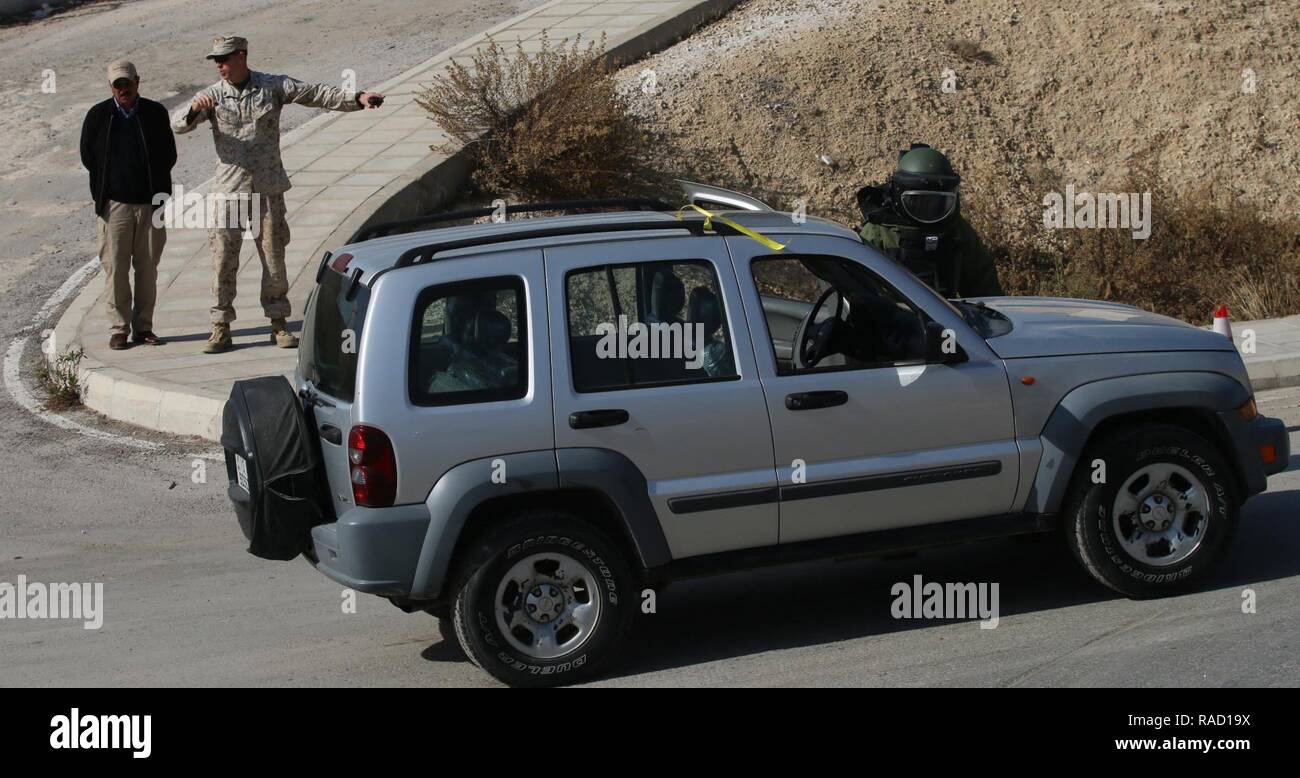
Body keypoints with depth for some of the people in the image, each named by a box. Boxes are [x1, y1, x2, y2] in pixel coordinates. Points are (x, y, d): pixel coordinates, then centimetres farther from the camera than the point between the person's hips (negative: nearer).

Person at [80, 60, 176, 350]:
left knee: (147, 268, 5)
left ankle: (143, 327, 12)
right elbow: (88, 157, 9)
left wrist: (155, 187, 7)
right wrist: (105, 189, 11)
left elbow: (169, 156, 9)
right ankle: (118, 329, 5)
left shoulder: (155, 113, 2)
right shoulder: (98, 116, 0)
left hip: (151, 203, 1)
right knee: (115, 268, -1)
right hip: (115, 204, -1)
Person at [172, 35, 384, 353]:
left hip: (268, 189, 0)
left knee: (274, 258, 4)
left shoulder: (274, 87, 1)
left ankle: (279, 323, 16)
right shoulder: (213, 95, 2)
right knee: (223, 259, -1)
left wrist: (358, 98, -14)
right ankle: (221, 328, 7)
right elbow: (177, 123, -6)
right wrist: (195, 110, -29)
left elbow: (316, 94, -3)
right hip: (229, 189, 0)